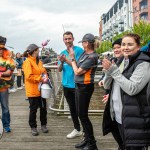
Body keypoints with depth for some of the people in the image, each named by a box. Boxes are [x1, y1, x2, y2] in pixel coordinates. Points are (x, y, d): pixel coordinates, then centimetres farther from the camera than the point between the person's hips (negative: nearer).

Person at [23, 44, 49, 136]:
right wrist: (40, 78, -17)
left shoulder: (39, 61, 12)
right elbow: (29, 76, -20)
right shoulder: (28, 62, -12)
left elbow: (44, 71, 19)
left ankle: (43, 125, 26)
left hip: (41, 89, 7)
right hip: (33, 90, -7)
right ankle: (33, 127, 17)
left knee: (43, 108, 12)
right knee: (33, 109, 4)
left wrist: (45, 78, -1)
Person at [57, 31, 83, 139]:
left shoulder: (79, 50, -9)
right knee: (72, 108, 14)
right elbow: (59, 70, 6)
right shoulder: (63, 53, 10)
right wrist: (61, 62, -14)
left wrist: (66, 60, -24)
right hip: (66, 84, 7)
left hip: (77, 84, -6)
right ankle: (77, 129, 27)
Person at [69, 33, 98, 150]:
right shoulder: (85, 53, 7)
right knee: (81, 114, 17)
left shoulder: (91, 57, -20)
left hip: (85, 87, -9)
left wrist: (72, 58, -5)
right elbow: (77, 66, 9)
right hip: (79, 86, 9)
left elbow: (77, 71, -16)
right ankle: (87, 139, 31)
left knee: (83, 115, -2)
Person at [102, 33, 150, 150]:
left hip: (134, 119, -7)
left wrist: (114, 71, -21)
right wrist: (108, 71, -11)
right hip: (118, 116, 8)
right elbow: (107, 86, 9)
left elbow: (132, 89, -24)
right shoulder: (121, 62, 11)